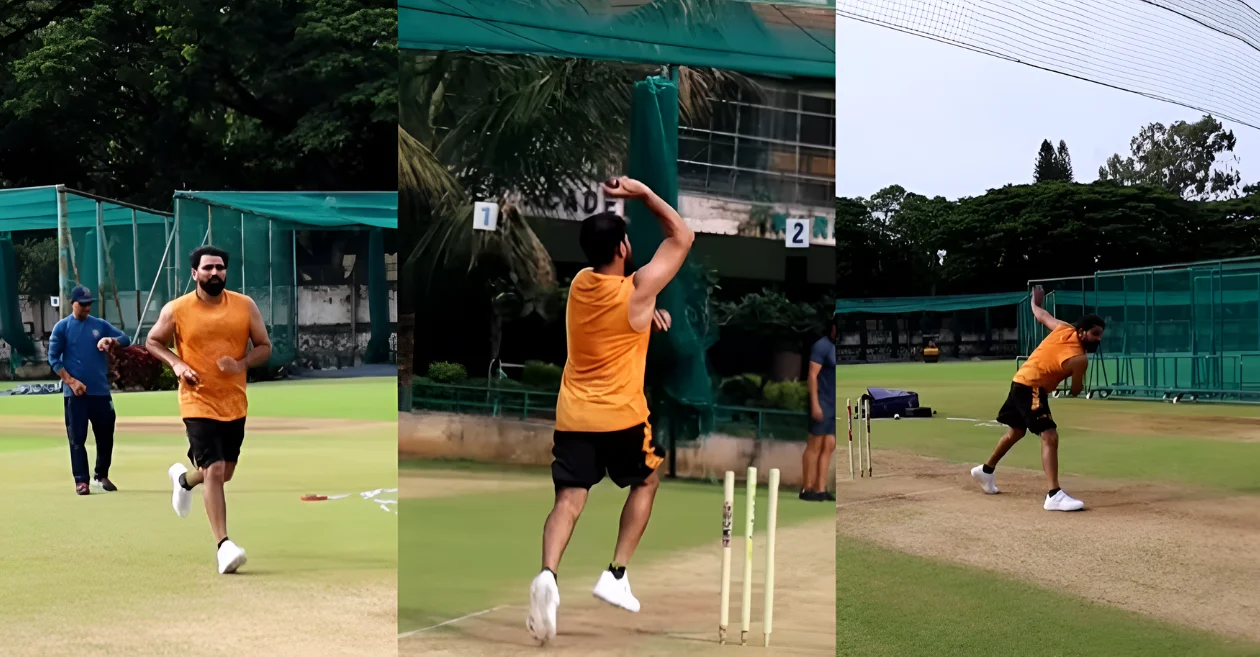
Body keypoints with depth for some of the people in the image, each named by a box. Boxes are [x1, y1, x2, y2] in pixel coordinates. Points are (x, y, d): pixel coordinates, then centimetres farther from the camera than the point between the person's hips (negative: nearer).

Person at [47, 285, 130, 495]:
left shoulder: (100, 324, 10)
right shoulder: (62, 327, 1)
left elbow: (126, 339, 7)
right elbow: (53, 358, -1)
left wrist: (111, 341, -15)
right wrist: (71, 381, -11)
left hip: (101, 391, 3)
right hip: (74, 393, -3)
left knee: (106, 436, 7)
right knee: (77, 438, -1)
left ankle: (101, 476, 23)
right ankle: (81, 480, 4)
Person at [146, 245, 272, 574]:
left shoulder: (245, 306, -2)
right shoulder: (176, 310, -6)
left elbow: (264, 347, 4)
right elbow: (153, 342, 8)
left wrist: (242, 364, -17)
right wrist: (176, 364, -11)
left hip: (234, 403, 4)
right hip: (198, 403, -4)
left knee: (225, 473, 18)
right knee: (214, 471, -16)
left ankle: (183, 478, 51)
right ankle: (224, 545, -12)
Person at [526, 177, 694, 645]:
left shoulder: (580, 283, 4)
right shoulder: (637, 290, -13)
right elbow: (683, 237, -2)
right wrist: (643, 193, -4)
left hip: (572, 416, 4)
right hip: (621, 416, -4)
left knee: (568, 500, -2)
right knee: (646, 481, 21)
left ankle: (548, 575, -30)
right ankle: (616, 576, 12)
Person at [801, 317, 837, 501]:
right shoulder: (822, 346, -7)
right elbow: (813, 375, -11)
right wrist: (815, 403, -17)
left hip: (835, 404, 7)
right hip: (823, 402, -7)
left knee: (829, 447, 3)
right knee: (815, 445, -3)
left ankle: (821, 489, 4)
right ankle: (807, 488, 1)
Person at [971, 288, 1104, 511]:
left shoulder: (1064, 329, -3)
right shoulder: (1079, 359, -22)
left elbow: (1040, 315, 15)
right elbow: (1076, 391, -9)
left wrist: (1035, 302, 37)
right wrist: (1078, 374, 11)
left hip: (1021, 382, 10)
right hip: (1032, 388, -10)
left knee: (1016, 432, 29)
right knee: (1049, 437, -20)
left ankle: (986, 470, 47)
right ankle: (1054, 495, -30)